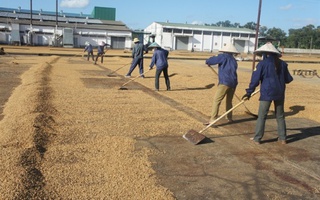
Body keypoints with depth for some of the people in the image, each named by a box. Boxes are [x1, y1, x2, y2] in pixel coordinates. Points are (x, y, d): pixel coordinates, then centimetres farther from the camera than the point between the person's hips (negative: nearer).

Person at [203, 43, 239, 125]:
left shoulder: (224, 57, 0)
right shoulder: (234, 60, 21)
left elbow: (213, 59, -6)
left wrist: (208, 62, 15)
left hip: (225, 83, -7)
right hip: (233, 83, 7)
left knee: (216, 101, -8)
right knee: (229, 101, 22)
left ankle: (212, 120, -14)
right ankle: (229, 118, 31)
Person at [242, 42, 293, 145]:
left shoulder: (262, 64, -8)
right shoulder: (282, 64, 5)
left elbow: (255, 79, -9)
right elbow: (288, 79, 11)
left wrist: (249, 93, -2)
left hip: (267, 93, -4)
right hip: (280, 93, 4)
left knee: (262, 116, 3)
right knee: (280, 116, 15)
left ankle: (257, 138, 6)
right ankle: (283, 138, 21)